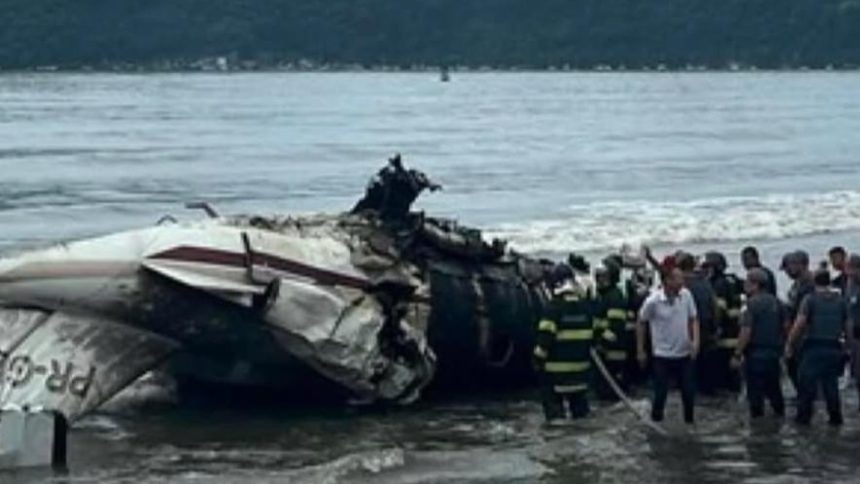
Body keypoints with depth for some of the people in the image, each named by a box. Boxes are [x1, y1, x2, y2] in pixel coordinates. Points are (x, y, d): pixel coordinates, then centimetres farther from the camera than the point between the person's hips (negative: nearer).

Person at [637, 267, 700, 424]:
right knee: (660, 394, 2)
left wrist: (695, 340, -12)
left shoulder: (686, 295, -7)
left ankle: (689, 423, 26)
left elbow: (693, 320, 4)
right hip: (662, 355, -3)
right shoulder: (653, 301, -17)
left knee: (689, 392, 8)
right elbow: (641, 324, -2)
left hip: (684, 354, 3)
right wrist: (640, 351, 2)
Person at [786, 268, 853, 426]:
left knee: (808, 383, 3)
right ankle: (835, 416, 14)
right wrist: (849, 344, 20)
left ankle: (804, 416, 5)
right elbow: (848, 327, 9)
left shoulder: (810, 299, -7)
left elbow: (799, 325, -13)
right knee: (831, 383, 12)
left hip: (814, 348, -4)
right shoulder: (840, 301, 7)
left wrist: (789, 344, -5)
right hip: (834, 348, 4)